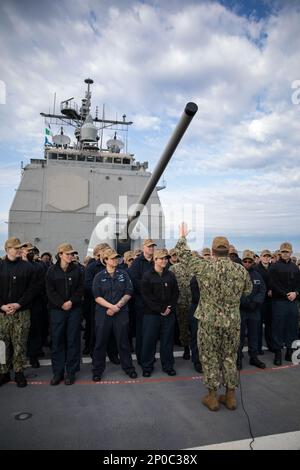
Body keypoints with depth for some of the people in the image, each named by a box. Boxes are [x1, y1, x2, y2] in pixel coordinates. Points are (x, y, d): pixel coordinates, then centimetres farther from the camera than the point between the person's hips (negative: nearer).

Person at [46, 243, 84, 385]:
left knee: (73, 340, 4)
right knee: (57, 340, 4)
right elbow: (50, 290, -4)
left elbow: (80, 288, 0)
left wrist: (71, 301, -14)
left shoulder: (77, 269, 4)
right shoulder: (52, 271, 2)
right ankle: (58, 372, 17)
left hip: (74, 309, 0)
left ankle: (71, 372, 15)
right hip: (57, 309, 0)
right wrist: (61, 304, -13)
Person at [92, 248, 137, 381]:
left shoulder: (123, 274, 5)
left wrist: (118, 306, -12)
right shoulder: (99, 276, 2)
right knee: (100, 342, 6)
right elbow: (97, 296, -5)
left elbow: (128, 293, 0)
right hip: (103, 313, 0)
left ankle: (128, 367, 23)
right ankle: (97, 370, 21)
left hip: (121, 312, 1)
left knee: (123, 341, 7)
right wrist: (111, 306, -16)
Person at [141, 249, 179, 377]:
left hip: (169, 313, 3)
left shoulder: (170, 275, 8)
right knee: (149, 341, 4)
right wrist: (160, 309, -12)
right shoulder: (147, 276, -4)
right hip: (152, 313, -3)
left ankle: (168, 365, 25)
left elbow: (176, 293, 7)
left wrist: (170, 307, -6)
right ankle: (147, 366, 19)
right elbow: (146, 295, -9)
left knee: (167, 340, 10)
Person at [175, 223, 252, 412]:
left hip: (209, 320, -3)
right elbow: (248, 290, 11)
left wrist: (182, 237, 14)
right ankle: (231, 396, 28)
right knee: (230, 357, 17)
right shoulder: (241, 270, -4)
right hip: (233, 321, 3)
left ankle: (212, 397, 22)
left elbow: (185, 256, 0)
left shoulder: (204, 267, -13)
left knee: (210, 358, 11)